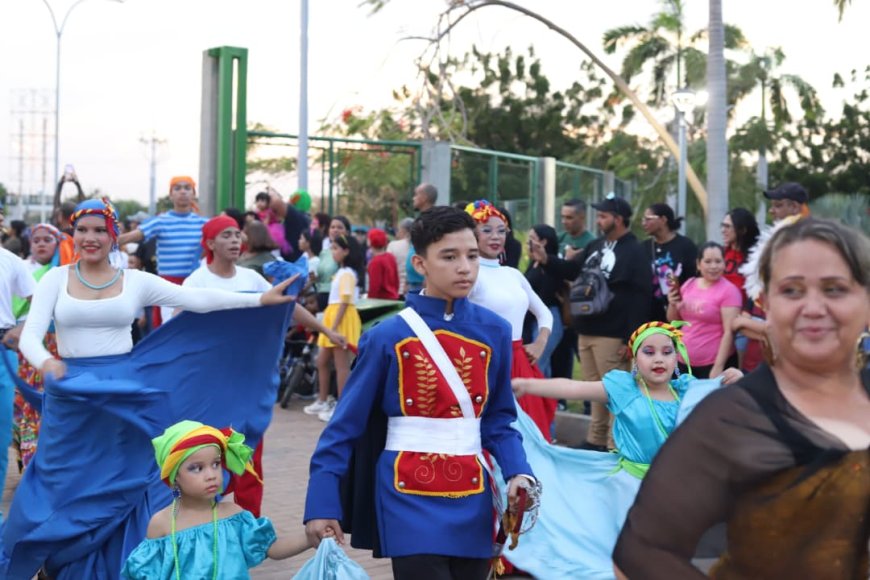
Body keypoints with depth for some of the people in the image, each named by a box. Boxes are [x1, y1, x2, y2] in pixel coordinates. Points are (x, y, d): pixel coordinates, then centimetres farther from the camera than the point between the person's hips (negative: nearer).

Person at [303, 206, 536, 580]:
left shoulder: (494, 331, 2)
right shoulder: (388, 337, -8)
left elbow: (499, 419, 8)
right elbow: (347, 423, -4)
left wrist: (517, 472, -9)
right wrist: (323, 503, -8)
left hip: (473, 497, 4)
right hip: (410, 496, -4)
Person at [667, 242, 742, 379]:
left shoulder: (728, 290, -10)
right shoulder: (689, 285, 6)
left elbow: (729, 332, -14)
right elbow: (673, 321, 15)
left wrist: (718, 367, -18)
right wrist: (673, 305, -5)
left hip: (713, 364, -5)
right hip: (685, 362, 5)